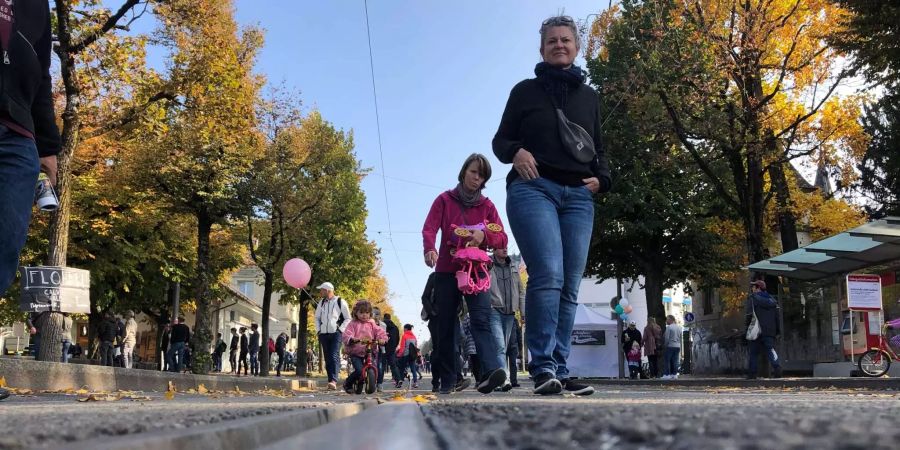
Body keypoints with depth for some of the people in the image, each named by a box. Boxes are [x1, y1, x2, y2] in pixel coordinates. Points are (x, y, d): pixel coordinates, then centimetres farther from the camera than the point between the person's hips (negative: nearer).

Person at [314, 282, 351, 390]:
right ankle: (331, 381, 11)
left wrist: (340, 329, -8)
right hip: (323, 334, 6)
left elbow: (348, 318, 1)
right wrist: (318, 330, 11)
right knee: (327, 358, 6)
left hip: (336, 334, -6)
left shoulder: (340, 302, -2)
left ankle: (334, 380, -28)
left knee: (334, 357, -18)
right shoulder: (321, 303, 14)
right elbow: (317, 317, 24)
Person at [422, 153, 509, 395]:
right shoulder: (444, 200, 6)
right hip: (447, 271, 0)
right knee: (445, 325, 2)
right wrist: (429, 249, -29)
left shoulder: (486, 205, 12)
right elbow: (429, 228, -7)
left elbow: (501, 236, 5)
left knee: (482, 319, -18)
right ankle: (447, 380, 9)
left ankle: (491, 370, -35)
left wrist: (484, 235, -18)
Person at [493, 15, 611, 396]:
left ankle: (559, 371, 0)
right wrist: (516, 152, -12)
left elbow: (598, 150, 26)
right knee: (548, 275, -22)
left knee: (570, 287, -3)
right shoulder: (525, 91, 13)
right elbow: (500, 139, 11)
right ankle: (543, 367, -20)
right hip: (533, 189, -4)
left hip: (578, 196, 4)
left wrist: (601, 178, 5)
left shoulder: (588, 97, 22)